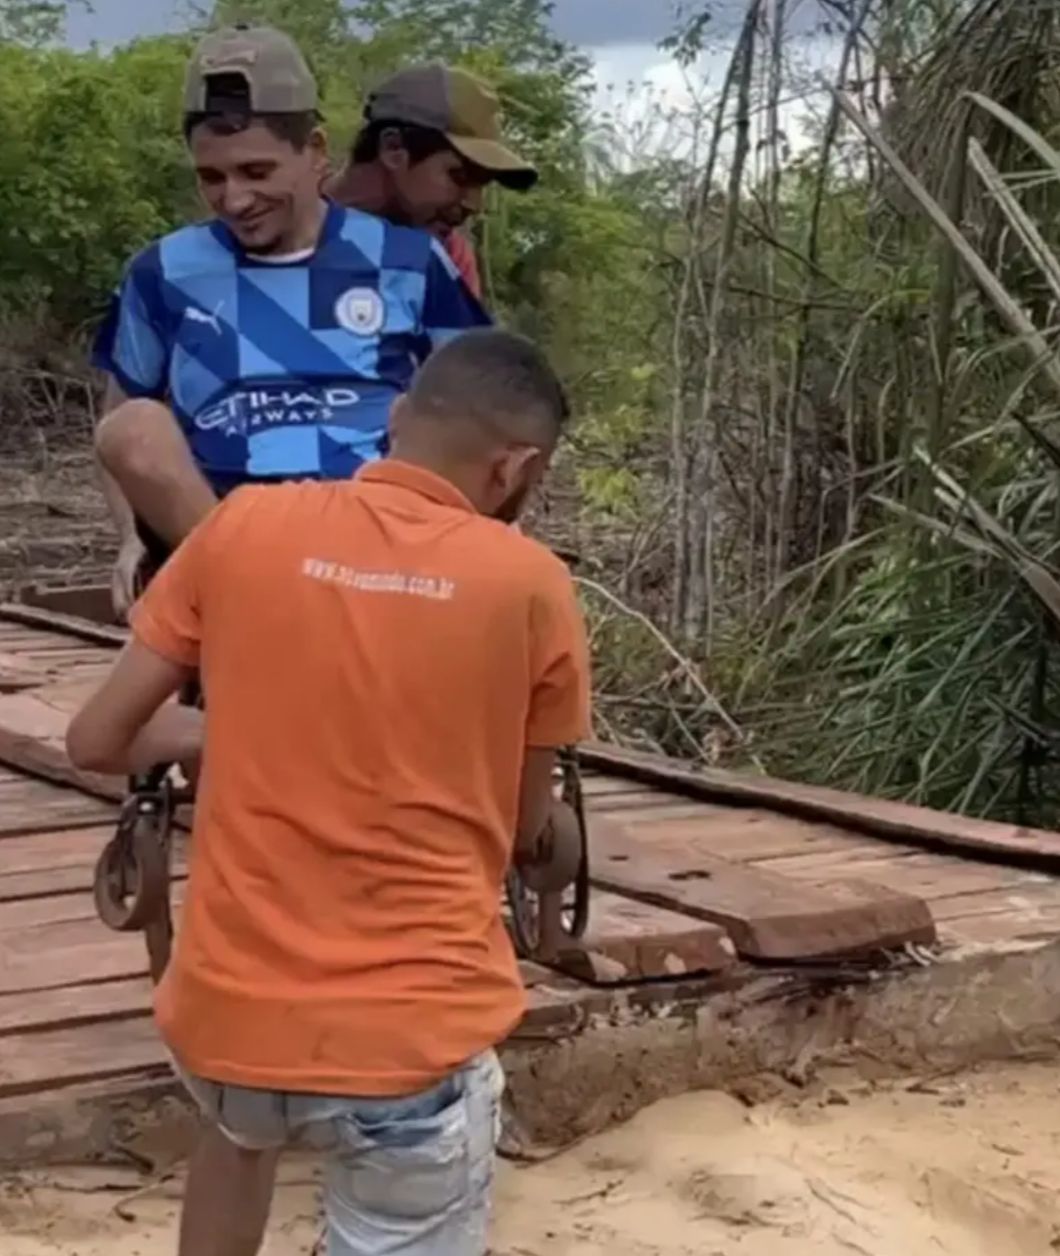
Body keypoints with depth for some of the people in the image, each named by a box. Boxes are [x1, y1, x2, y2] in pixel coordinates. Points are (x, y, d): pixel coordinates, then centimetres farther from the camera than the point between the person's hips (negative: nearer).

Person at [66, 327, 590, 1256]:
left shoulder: (241, 527, -1)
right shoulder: (529, 584, -4)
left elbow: (99, 742, 6)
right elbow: (529, 830, 7)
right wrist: (561, 866, 30)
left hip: (226, 1012, 4)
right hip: (412, 1036, -3)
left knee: (243, 1127, 36)